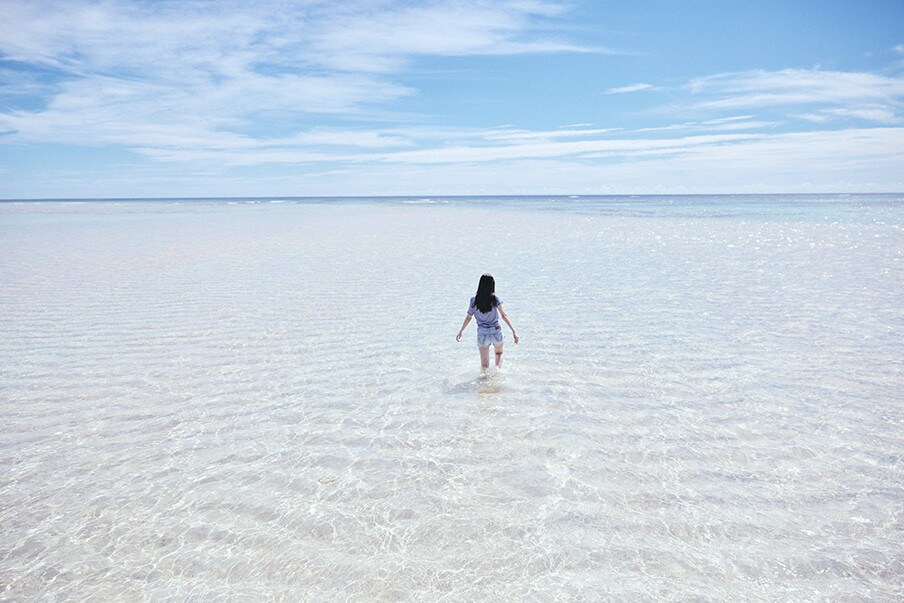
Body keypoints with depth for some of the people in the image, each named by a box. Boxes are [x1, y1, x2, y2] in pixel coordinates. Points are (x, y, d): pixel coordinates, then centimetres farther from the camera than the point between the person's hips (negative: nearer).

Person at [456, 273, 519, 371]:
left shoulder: (474, 300, -5)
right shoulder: (495, 299, -9)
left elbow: (468, 317, 1)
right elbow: (504, 316, -13)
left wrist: (460, 331, 13)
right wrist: (513, 331, -11)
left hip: (482, 333, 0)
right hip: (496, 331, 0)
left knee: (484, 364, 9)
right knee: (499, 353, 28)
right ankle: (497, 369, 4)